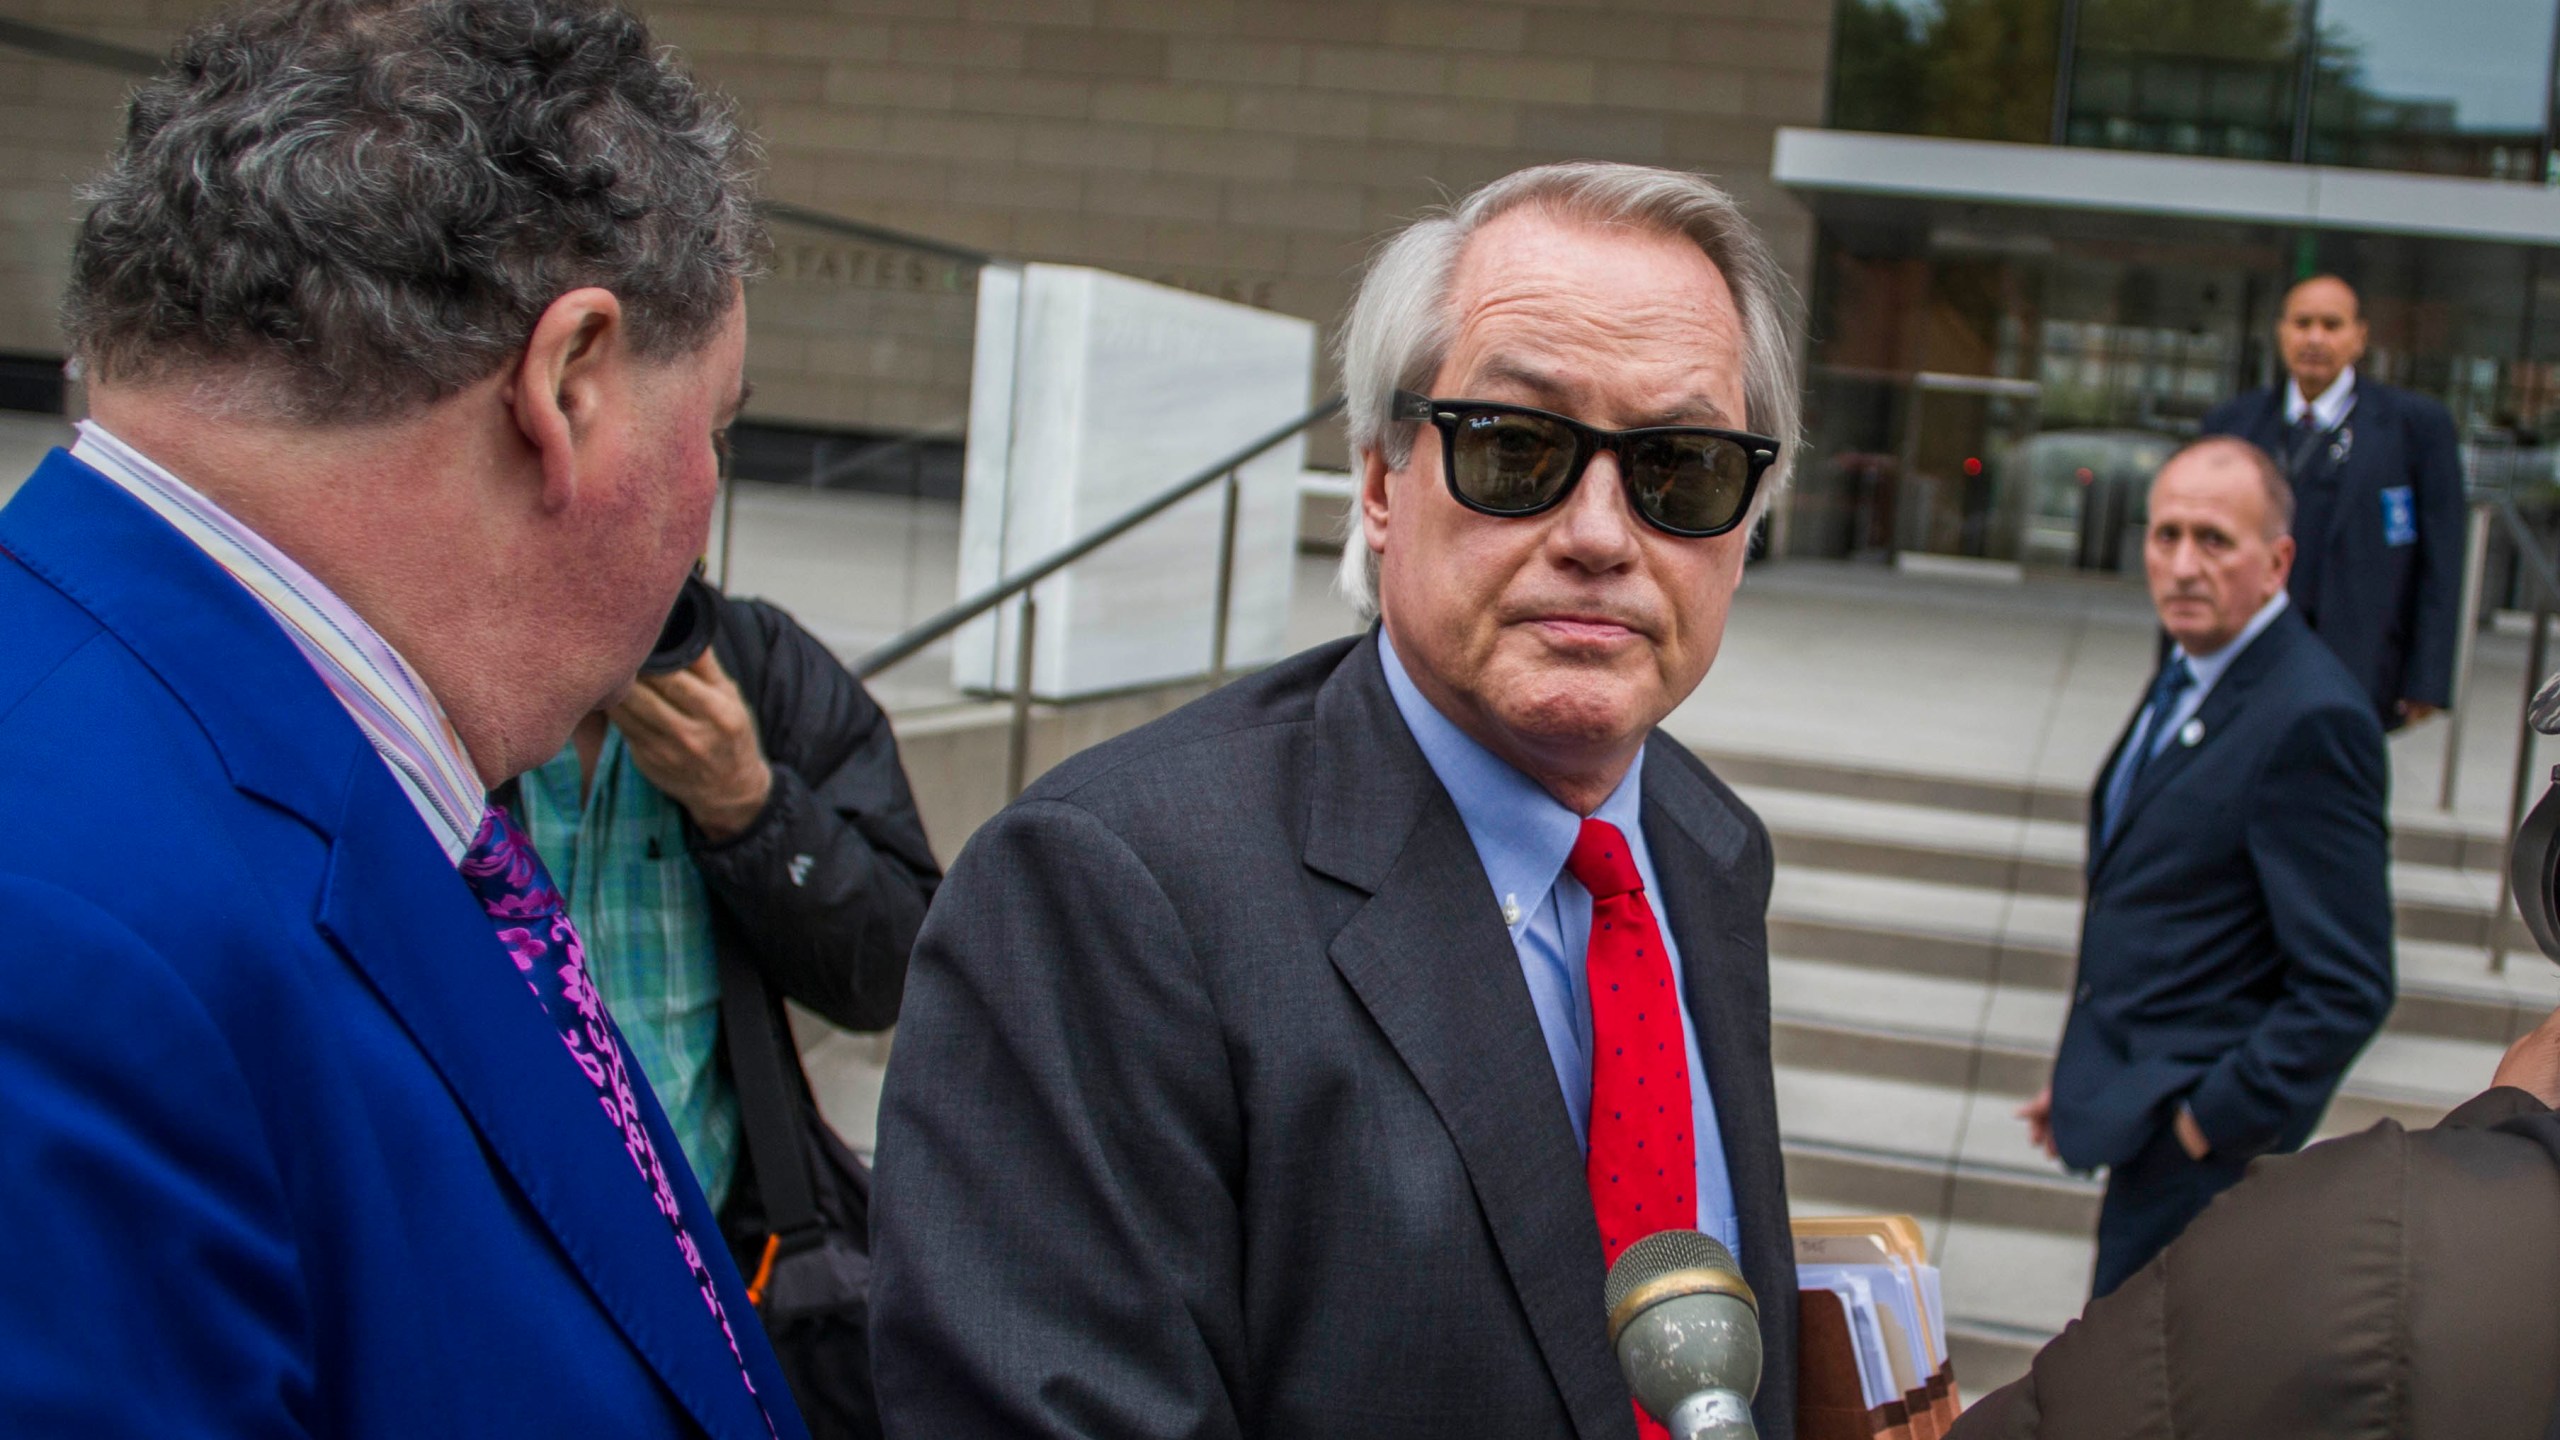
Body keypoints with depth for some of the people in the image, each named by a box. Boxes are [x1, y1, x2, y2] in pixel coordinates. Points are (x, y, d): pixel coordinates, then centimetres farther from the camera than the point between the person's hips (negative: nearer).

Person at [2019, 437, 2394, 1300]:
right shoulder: (2192, 673, 8)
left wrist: (2209, 1122, -18)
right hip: (2144, 1109, 9)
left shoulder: (2309, 721, -22)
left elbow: (2348, 989, -23)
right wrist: (2089, 1075, 16)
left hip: (2196, 1149, -9)